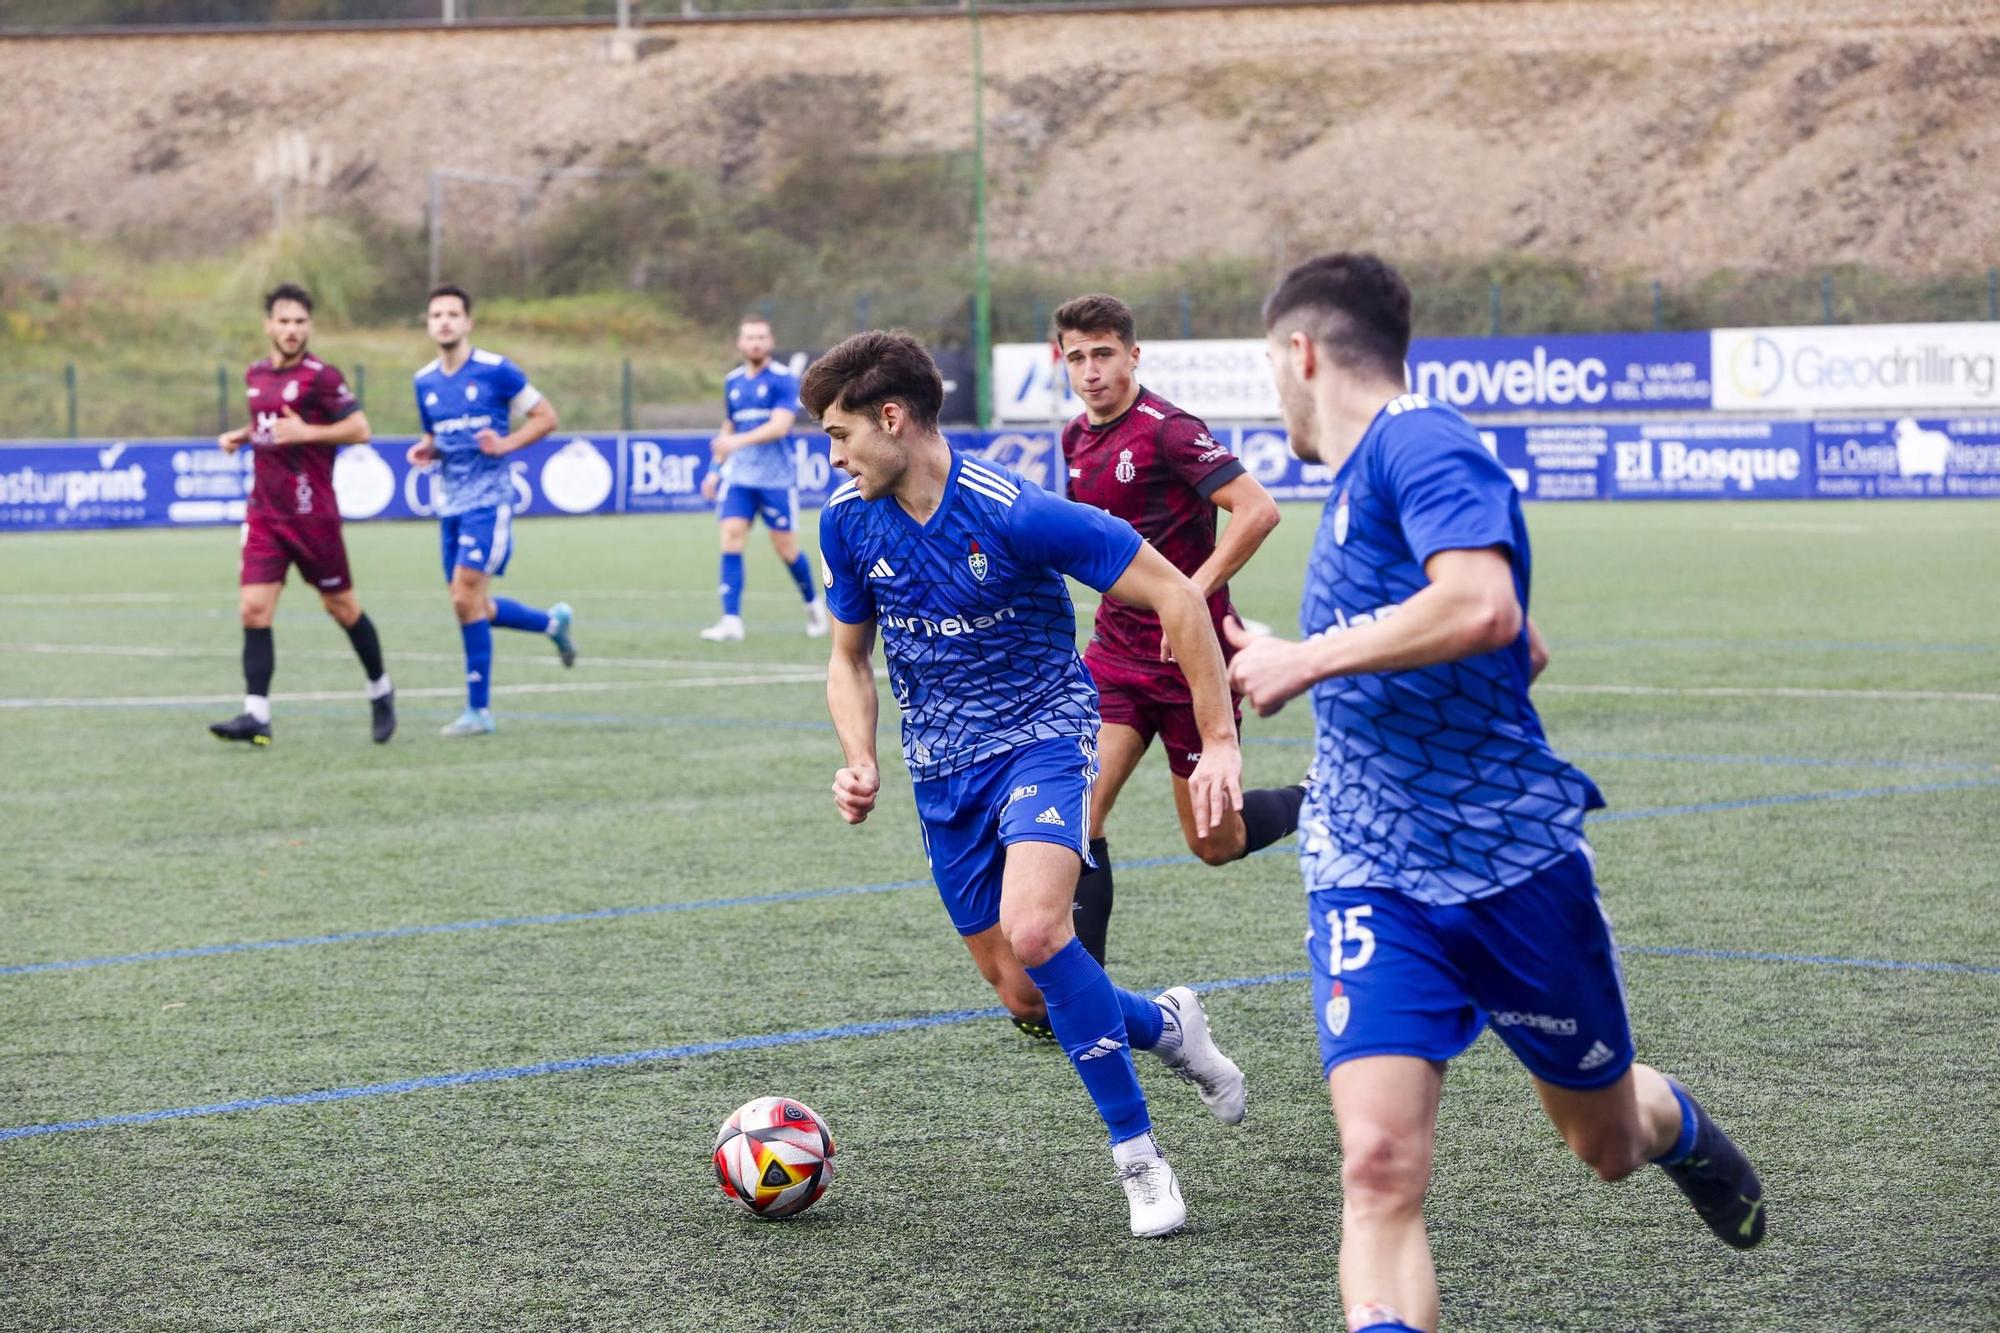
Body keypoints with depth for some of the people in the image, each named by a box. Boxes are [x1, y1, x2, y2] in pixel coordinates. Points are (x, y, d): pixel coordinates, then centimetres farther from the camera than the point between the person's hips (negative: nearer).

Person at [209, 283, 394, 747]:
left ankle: (381, 691, 29)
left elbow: (360, 429, -12)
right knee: (253, 609, -8)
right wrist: (240, 436, 9)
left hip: (312, 513, -5)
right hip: (264, 513, 5)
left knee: (341, 606, 7)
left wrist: (307, 432, -21)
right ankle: (256, 715, -10)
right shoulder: (256, 376, 11)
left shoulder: (321, 377, -9)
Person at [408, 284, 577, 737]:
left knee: (466, 600, -14)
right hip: (450, 504, 7)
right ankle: (553, 622, 38)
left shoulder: (496, 371, -9)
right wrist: (425, 450, 0)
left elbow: (545, 417, -3)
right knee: (476, 608, 10)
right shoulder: (425, 382, 9)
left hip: (488, 500, -7)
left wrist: (505, 444, -17)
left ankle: (478, 710, -5)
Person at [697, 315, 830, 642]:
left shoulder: (783, 379, -8)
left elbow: (779, 426, -20)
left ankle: (813, 603, 29)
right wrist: (716, 468, 18)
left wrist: (738, 441, -30)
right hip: (739, 476, 4)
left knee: (785, 548, 2)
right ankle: (731, 620, -15)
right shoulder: (732, 382, 10)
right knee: (731, 535, -12)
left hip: (777, 478, -4)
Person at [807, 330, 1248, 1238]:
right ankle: (1165, 1025, 35)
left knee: (1032, 931, -30)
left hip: (1042, 730, -6)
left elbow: (1174, 596, -18)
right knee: (1025, 998, 4)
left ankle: (1137, 1153, -16)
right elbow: (850, 659, 12)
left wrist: (1219, 742, -20)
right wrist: (861, 763, -7)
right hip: (943, 768, 6)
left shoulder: (1015, 512, -23)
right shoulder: (848, 522, -5)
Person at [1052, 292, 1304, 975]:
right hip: (1115, 654, 6)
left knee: (1214, 842, 5)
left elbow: (1257, 510, -23)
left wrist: (1195, 591, -26)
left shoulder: (1167, 429, -16)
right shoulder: (1077, 438, 7)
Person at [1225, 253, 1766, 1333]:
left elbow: (1484, 608, -32)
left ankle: (1674, 1126, 52)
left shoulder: (1419, 445, -14)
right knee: (1379, 1165, -17)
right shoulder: (1360, 479, 15)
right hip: (1369, 881, 6)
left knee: (1609, 1145, 17)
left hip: (1514, 867, -6)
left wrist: (1306, 661, -25)